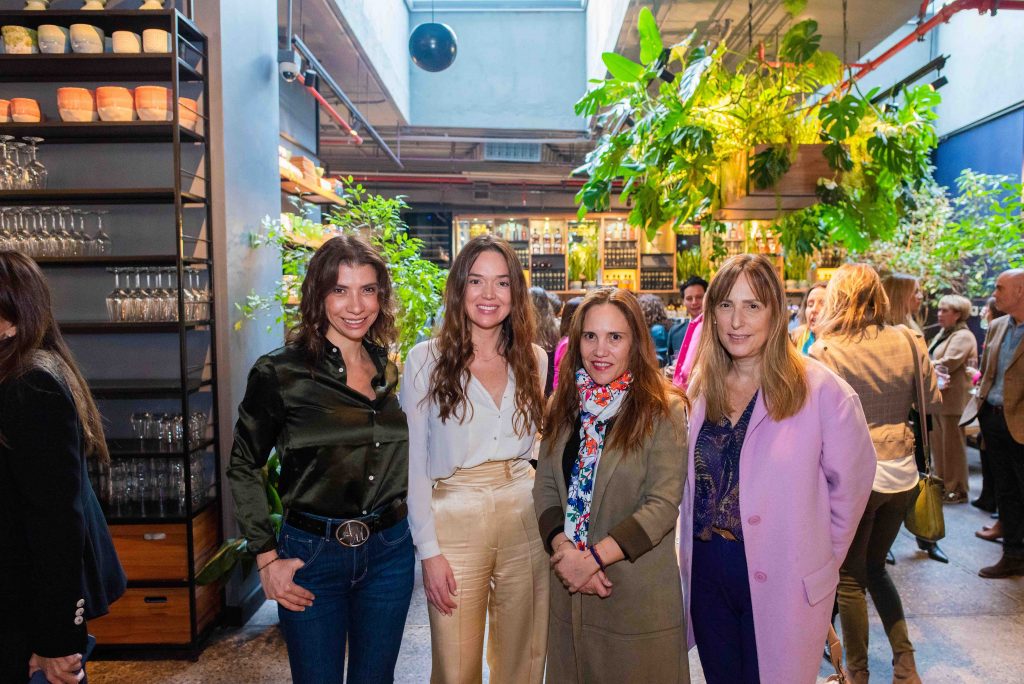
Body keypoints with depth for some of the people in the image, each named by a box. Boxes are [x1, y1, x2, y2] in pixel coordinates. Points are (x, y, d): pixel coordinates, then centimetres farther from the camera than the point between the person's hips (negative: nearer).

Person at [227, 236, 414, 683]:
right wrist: (267, 558, -8)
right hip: (311, 556, -4)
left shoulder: (390, 370, 4)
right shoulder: (280, 373, -11)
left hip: (389, 552, 4)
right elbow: (243, 468, -4)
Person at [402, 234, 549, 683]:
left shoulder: (534, 359, 5)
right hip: (455, 521, -3)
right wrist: (428, 550, -9)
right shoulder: (426, 360, -6)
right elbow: (412, 464, -5)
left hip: (525, 521, 3)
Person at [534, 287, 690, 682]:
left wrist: (595, 556, -19)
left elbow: (663, 505, -15)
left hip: (639, 595, -4)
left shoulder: (663, 410, -10)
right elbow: (544, 487, 2)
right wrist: (564, 550, -13)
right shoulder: (564, 406, 5)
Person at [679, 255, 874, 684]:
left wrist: (818, 557, 0)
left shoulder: (819, 390, -13)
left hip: (782, 583, -4)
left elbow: (851, 481, -5)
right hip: (706, 573, 5)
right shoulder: (700, 387, 2)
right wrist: (691, 548, 8)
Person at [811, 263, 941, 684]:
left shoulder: (824, 351, -14)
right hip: (901, 473, 5)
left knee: (850, 577, 13)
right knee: (876, 568, 24)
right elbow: (932, 403, 6)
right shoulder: (908, 341, -3)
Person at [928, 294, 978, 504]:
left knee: (952, 445, -1)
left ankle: (957, 490, 9)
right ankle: (942, 484, 24)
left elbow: (948, 363, -21)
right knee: (938, 443, 14)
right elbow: (932, 361, 15)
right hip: (938, 397, 9)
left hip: (953, 399, -9)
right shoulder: (943, 334, 18)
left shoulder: (962, 336, -12)